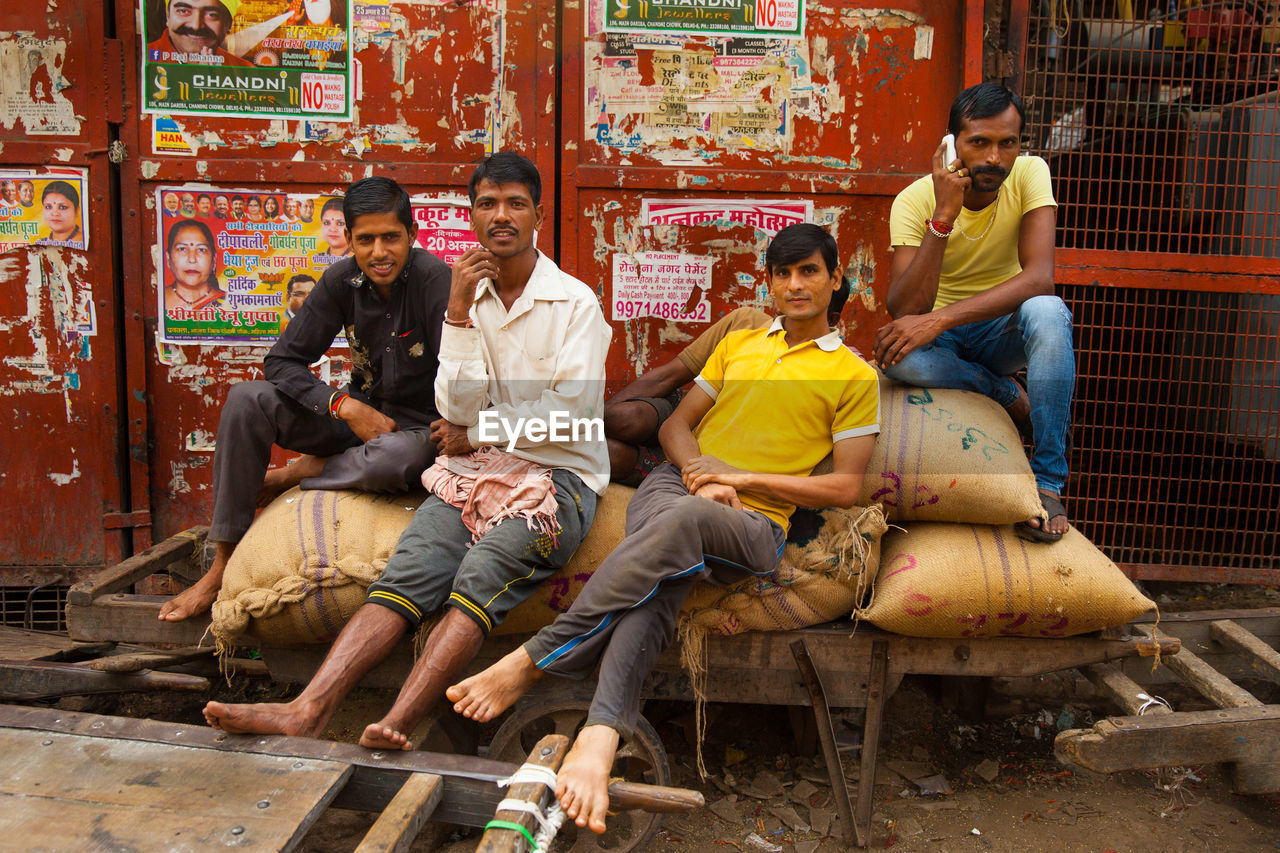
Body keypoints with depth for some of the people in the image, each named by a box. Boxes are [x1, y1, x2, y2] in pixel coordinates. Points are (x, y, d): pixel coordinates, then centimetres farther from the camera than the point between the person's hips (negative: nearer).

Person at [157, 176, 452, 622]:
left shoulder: (433, 280, -19)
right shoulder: (342, 280, -3)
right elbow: (282, 361, -5)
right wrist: (345, 405, -19)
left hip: (416, 428, -4)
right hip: (358, 414, 5)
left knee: (392, 460, -41)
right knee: (247, 398, -17)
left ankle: (296, 474, -5)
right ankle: (224, 564, -10)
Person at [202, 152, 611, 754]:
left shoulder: (575, 302, 1)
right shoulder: (465, 298, 14)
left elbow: (573, 413, -8)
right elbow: (456, 409, 2)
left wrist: (478, 432, -1)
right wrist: (459, 315, -7)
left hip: (556, 476, -3)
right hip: (471, 474, 4)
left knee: (482, 572, -31)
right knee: (409, 571, -20)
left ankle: (398, 724, -40)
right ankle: (307, 711, -32)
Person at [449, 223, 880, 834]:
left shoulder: (855, 377, 13)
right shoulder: (737, 344, 26)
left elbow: (846, 487, 4)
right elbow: (676, 425, 21)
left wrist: (740, 475, -7)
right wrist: (699, 474, -3)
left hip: (752, 524, -3)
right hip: (676, 483, 3)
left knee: (683, 522, -40)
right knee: (660, 578, -35)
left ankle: (533, 661, -37)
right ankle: (600, 737, -50)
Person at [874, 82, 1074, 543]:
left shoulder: (1029, 174, -14)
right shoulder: (915, 200, -17)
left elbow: (1040, 278, -29)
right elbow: (902, 312, -28)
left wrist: (940, 318, -38)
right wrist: (943, 217, -36)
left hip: (1004, 329, 1)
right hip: (940, 335, 0)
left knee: (1047, 312, -34)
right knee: (896, 353, -34)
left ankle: (1047, 482, -24)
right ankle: (1011, 397, -8)